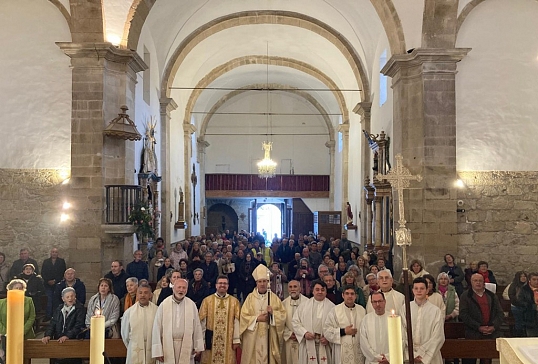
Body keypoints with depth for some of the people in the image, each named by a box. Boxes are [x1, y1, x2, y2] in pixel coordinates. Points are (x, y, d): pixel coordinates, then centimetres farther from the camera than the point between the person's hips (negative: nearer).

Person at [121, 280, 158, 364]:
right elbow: (125, 334, 11)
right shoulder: (129, 312, 3)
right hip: (135, 354, 1)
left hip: (152, 351, 0)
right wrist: (131, 348, 14)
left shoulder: (156, 310, -3)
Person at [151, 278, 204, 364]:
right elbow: (157, 328, -4)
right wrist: (157, 351, -6)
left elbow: (197, 326, 3)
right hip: (168, 345, -1)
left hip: (186, 345, 1)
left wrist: (198, 346, 3)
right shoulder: (164, 305, -5)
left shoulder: (192, 305, -1)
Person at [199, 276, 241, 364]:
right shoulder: (207, 300, 1)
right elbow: (202, 321, 0)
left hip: (228, 340, 0)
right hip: (211, 340, 0)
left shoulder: (234, 301, 2)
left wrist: (236, 339, -5)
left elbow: (237, 321, -1)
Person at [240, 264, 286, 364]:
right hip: (253, 337, 0)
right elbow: (244, 316, -2)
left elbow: (283, 315, 2)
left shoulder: (274, 297, 5)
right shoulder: (250, 297, 3)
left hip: (269, 336, 1)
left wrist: (273, 313, -15)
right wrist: (257, 318, -13)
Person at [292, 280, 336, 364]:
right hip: (308, 344, 1)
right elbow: (295, 322, 4)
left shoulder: (332, 307, 4)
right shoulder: (304, 305, 8)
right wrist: (304, 333, -8)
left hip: (325, 344, -1)